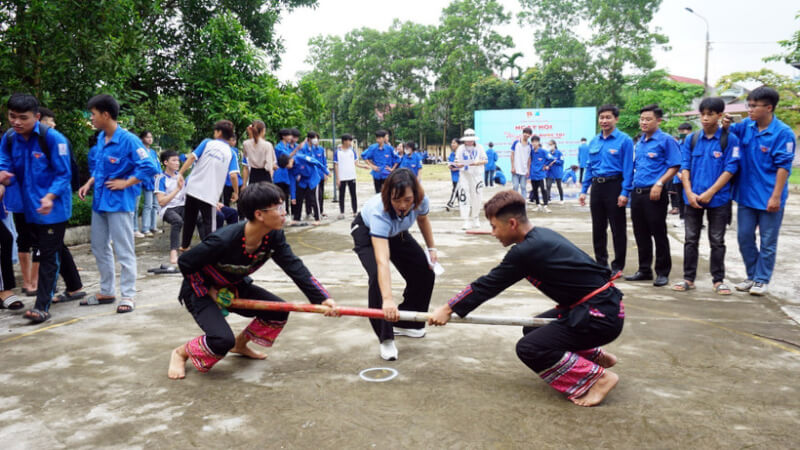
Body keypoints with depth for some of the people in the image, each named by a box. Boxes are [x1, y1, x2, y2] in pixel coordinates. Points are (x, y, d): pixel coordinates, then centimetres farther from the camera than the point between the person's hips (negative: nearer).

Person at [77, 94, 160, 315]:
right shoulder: (100, 139, 9)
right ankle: (106, 292, 28)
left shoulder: (128, 140, -15)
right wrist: (89, 183, 8)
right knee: (99, 248, 16)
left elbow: (148, 167, -19)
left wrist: (126, 183, -18)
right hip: (99, 201, 9)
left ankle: (128, 295, 9)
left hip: (119, 202, -9)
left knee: (124, 251, 0)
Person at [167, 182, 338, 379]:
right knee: (222, 341, -26)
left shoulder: (274, 237, -16)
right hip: (200, 291, -7)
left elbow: (294, 267, -16)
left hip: (235, 288, 7)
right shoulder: (224, 240, -35)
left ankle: (240, 344, 18)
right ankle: (180, 353, 5)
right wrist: (206, 292, -17)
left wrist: (322, 297, -25)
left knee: (279, 311, -7)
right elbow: (185, 262, -22)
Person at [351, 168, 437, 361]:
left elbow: (423, 219, -1)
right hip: (366, 231, -5)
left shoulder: (421, 200, -31)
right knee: (378, 278, -28)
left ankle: (405, 323, 20)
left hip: (396, 232, 5)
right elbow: (382, 261, -56)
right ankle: (386, 339, -13)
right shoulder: (379, 212, -46)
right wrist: (387, 299, -66)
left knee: (425, 272, -2)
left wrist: (431, 248, -3)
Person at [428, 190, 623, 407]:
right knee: (532, 331, 19)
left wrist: (448, 309, -2)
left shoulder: (526, 251, -19)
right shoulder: (542, 234, 7)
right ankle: (597, 356, 28)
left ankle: (598, 377, -5)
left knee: (529, 349, -12)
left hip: (600, 316, -10)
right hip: (604, 305, 10)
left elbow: (488, 284, -11)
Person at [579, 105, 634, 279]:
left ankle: (618, 266, 11)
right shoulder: (594, 141, 11)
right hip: (597, 186, 6)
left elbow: (628, 168, -9)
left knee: (618, 229, 2)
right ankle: (601, 263, 22)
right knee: (598, 228, 11)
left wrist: (625, 192, -16)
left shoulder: (624, 140, -5)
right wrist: (584, 190, 9)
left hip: (614, 186, -5)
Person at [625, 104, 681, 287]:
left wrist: (659, 184, -19)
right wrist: (630, 187, 14)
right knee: (641, 234, 12)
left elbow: (674, 166, -10)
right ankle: (644, 270, 22)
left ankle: (663, 273, 9)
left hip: (654, 194, -7)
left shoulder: (666, 140, -5)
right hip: (637, 192, 7)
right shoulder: (639, 143, 16)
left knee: (659, 234, 0)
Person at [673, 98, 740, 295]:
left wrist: (709, 193, -15)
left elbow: (730, 170, -9)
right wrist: (689, 193, -10)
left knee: (717, 241, 7)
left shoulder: (729, 140, -5)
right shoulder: (691, 139, 4)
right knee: (690, 239, 8)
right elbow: (685, 168, 3)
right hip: (693, 198, 3)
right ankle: (689, 278, 17)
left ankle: (718, 280, 18)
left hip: (718, 199, -3)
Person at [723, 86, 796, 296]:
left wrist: (776, 197, -18)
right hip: (746, 195, 5)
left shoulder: (783, 133, -13)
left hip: (768, 198, -5)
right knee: (744, 237, 12)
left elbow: (783, 167, -15)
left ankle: (762, 279, 19)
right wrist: (725, 126, -5)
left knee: (767, 242, 6)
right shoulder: (746, 126, 1)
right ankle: (752, 276, 27)